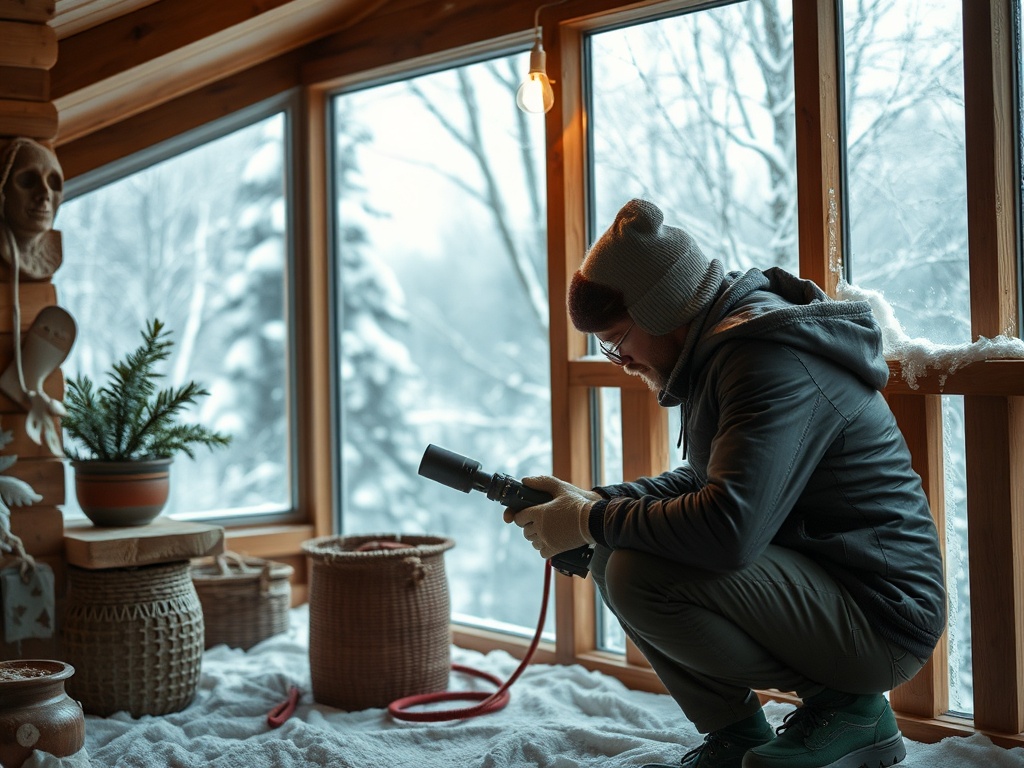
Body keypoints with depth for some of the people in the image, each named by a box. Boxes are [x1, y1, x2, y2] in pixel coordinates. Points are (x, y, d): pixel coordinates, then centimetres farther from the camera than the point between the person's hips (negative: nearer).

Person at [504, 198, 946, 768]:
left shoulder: (775, 362, -24)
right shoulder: (725, 347, 9)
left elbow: (728, 528, -34)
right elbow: (704, 480, 21)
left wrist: (592, 523, -19)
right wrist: (598, 502, 5)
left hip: (880, 615, -10)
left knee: (640, 576, -27)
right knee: (615, 558, 9)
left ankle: (848, 707, -7)